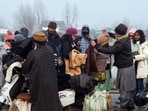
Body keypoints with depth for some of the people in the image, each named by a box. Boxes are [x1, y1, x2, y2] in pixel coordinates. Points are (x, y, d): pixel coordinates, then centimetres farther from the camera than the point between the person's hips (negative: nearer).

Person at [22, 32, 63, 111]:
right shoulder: (50, 49, -1)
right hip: (52, 81, 4)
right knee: (53, 101, 14)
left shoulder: (33, 53, -14)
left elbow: (25, 69, -4)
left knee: (39, 103, 8)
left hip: (39, 82, -4)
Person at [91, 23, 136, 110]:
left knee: (124, 88, -1)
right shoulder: (126, 39, 5)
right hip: (130, 66, 10)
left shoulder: (121, 43, -25)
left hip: (125, 69, -10)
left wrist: (96, 46, -24)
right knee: (130, 87, 16)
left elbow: (109, 50, -30)